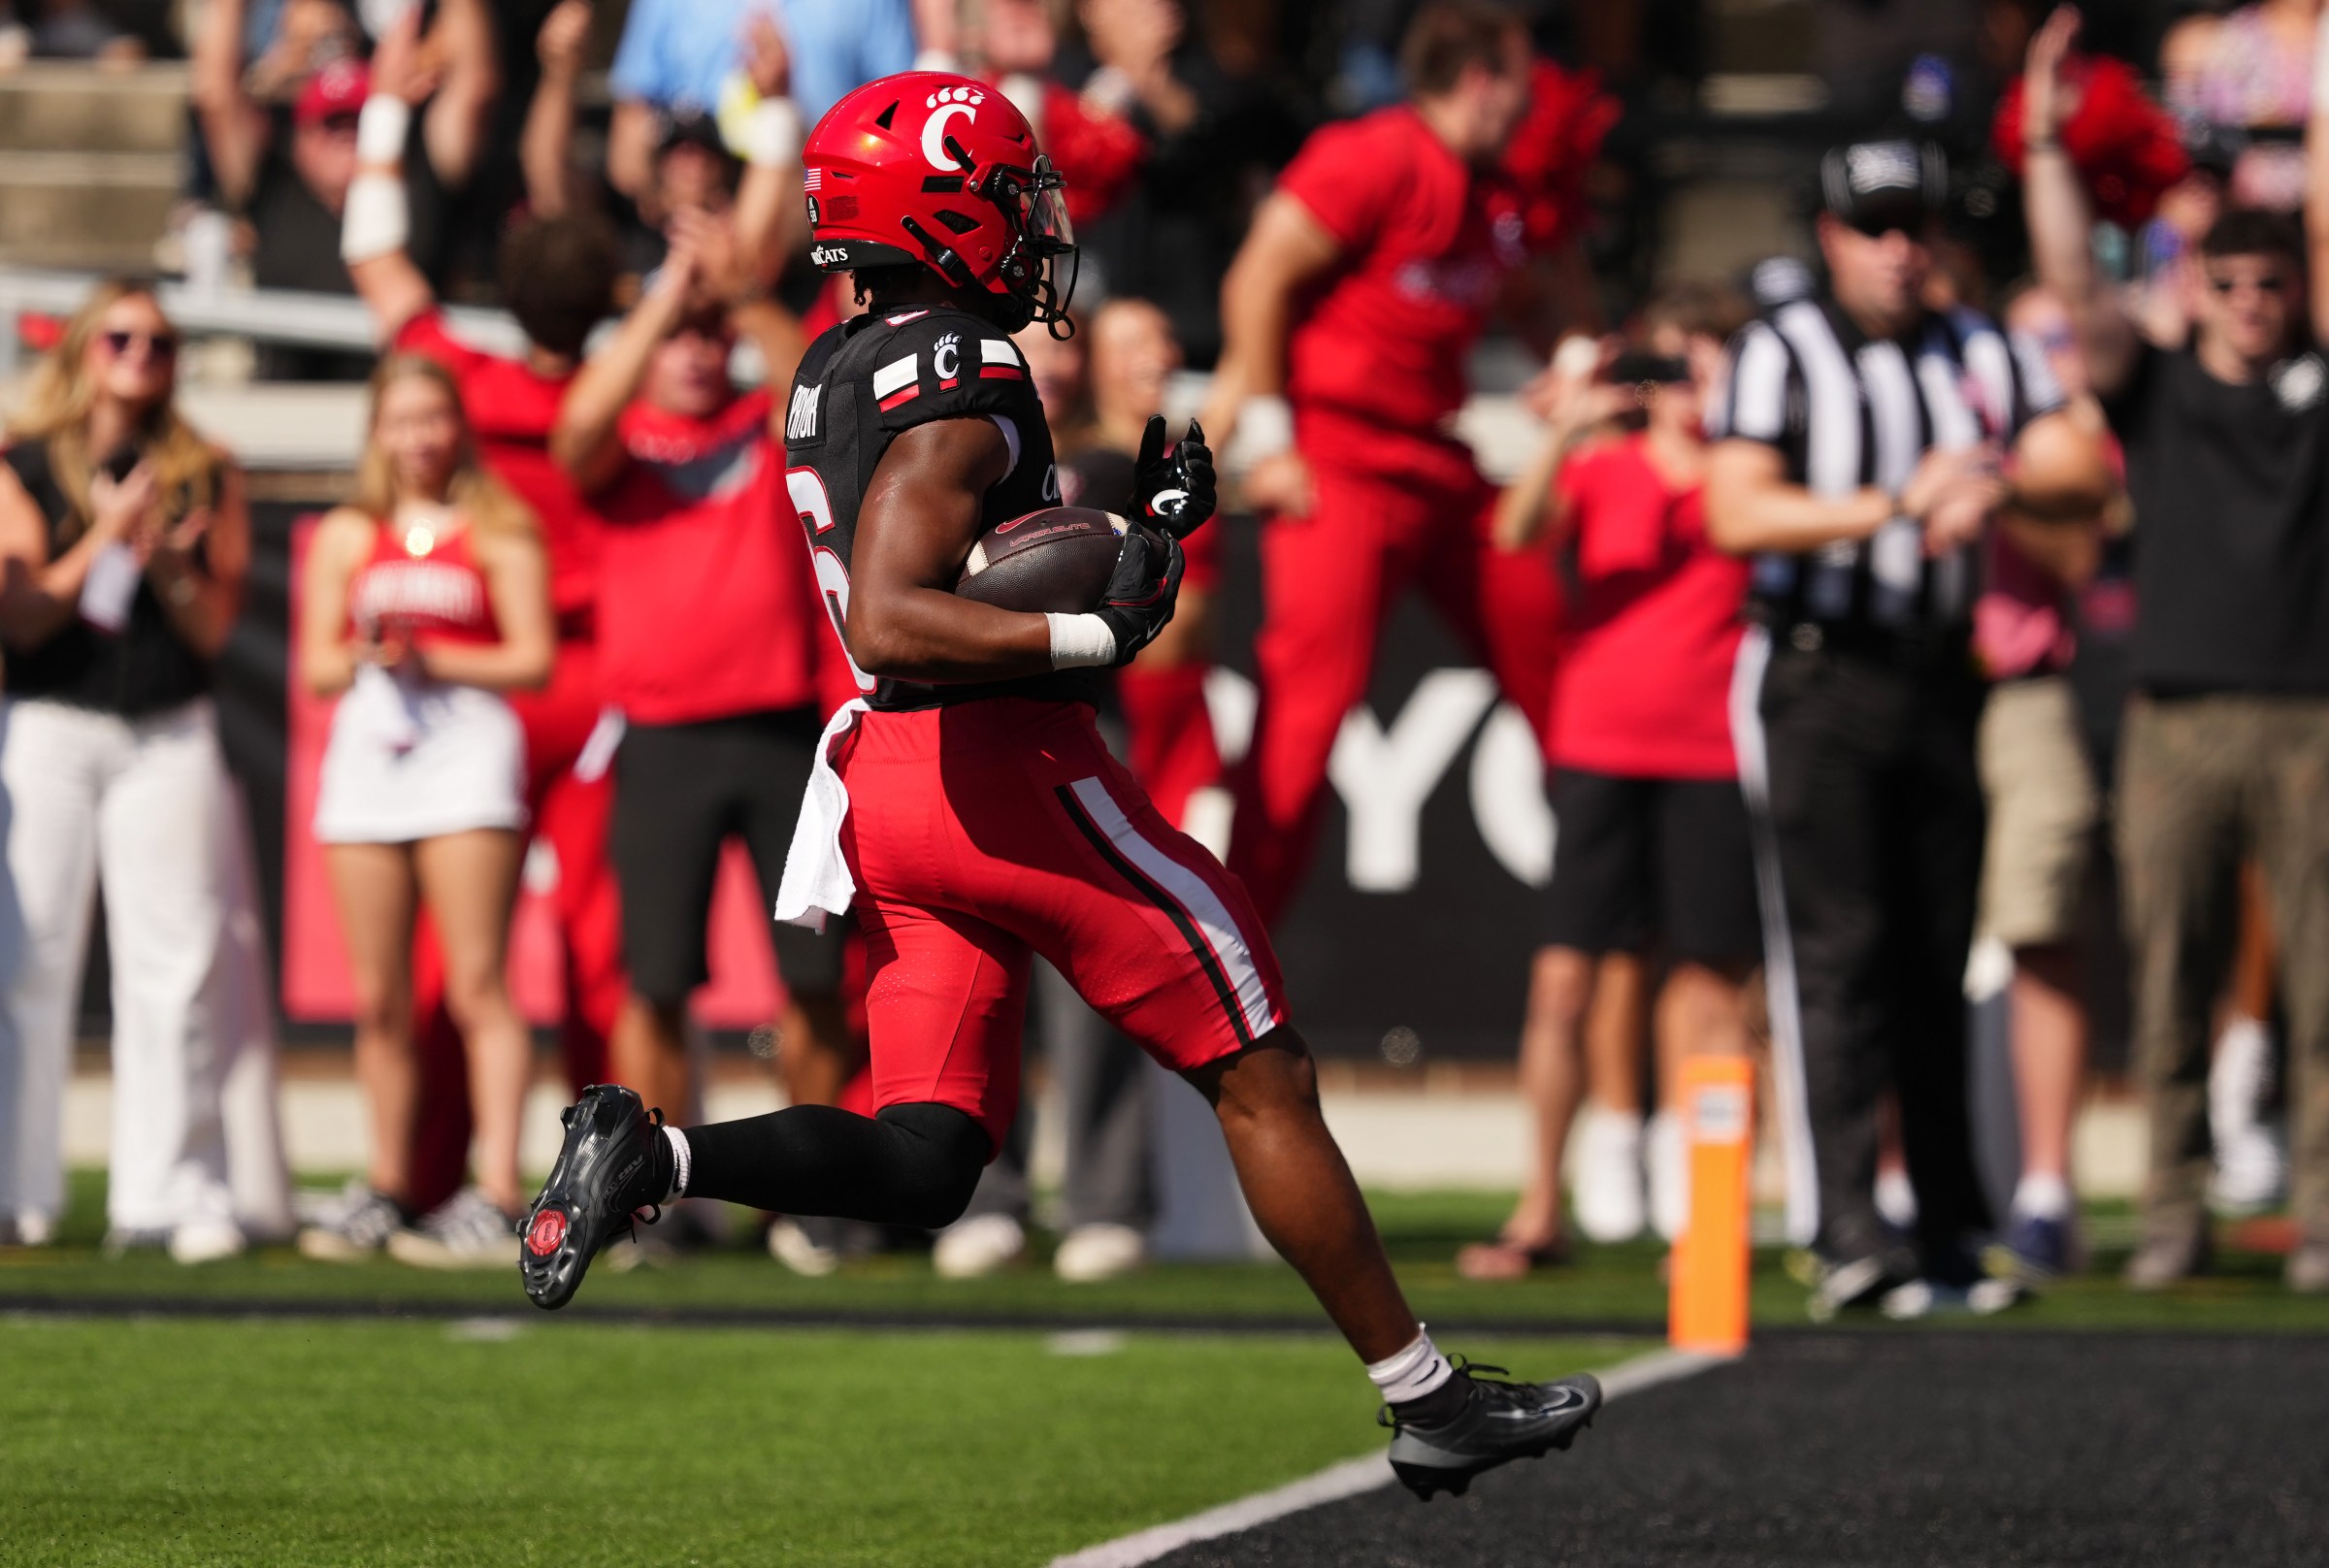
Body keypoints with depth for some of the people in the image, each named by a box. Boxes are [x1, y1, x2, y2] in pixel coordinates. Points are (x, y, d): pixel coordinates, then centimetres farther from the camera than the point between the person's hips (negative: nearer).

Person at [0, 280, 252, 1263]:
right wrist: (105, 542, -13)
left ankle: (172, 1194, -2)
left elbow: (215, 628, 6)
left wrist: (170, 566, -12)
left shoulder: (205, 478, 9)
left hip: (169, 737, 1)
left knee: (177, 962, -4)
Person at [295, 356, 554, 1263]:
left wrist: (432, 659, -11)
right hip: (368, 747, 4)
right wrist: (366, 654, -8)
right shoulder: (346, 537, 17)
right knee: (378, 999, 4)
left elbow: (533, 660, -1)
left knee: (477, 985, -12)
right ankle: (386, 1191, 14)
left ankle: (497, 1197, -18)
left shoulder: (498, 535, 6)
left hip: (466, 749, -4)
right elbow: (316, 667, 13)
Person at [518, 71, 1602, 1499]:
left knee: (923, 1163, 7)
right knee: (1264, 1083, 3)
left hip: (886, 780, 9)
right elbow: (888, 624, -26)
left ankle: (649, 1155, -13)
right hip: (1008, 771, -9)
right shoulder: (958, 385, -16)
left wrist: (1140, 520, 16)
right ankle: (1428, 1401, 9)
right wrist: (1101, 629, -27)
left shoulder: (839, 376, 15)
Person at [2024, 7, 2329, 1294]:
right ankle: (2173, 1214, 6)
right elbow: (2073, 286, 0)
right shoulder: (2153, 387, 11)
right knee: (2171, 983, 1)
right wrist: (2044, 144, -9)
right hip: (2178, 716, 1)